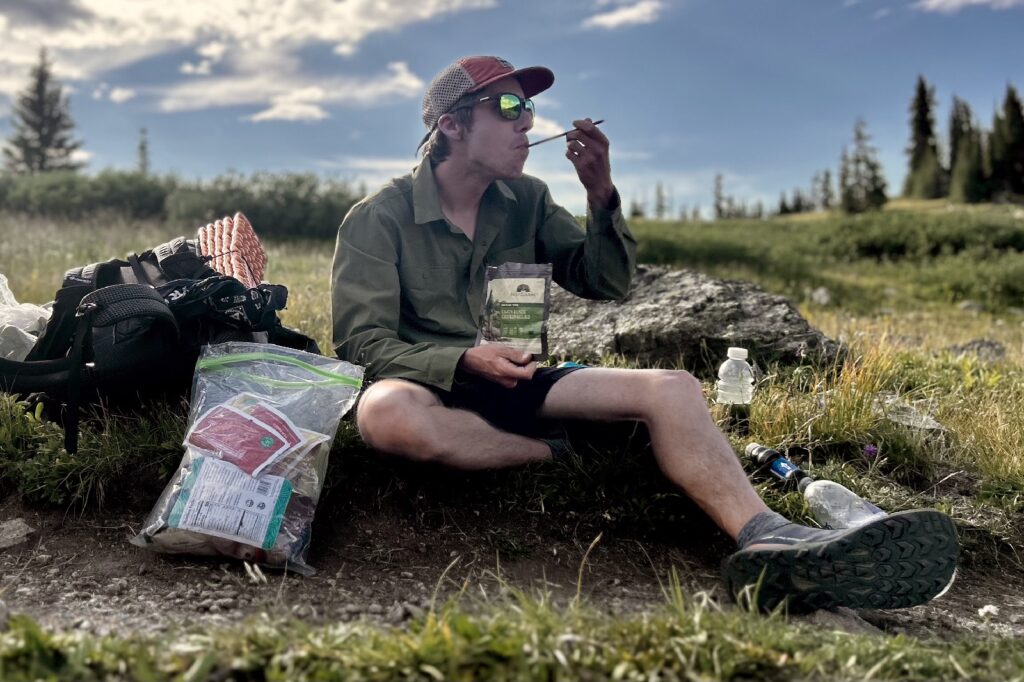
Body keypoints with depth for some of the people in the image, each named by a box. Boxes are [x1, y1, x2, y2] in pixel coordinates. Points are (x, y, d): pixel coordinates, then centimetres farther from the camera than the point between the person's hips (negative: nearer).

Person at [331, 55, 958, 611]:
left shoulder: (526, 201, 7)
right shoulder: (378, 219, -8)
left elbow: (607, 283, 7)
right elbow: (362, 342, -13)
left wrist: (601, 195, -11)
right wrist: (463, 361, -29)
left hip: (513, 383, 4)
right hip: (427, 385, -4)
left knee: (671, 388, -18)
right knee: (387, 413, -41)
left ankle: (765, 538, -40)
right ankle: (561, 459, -20)